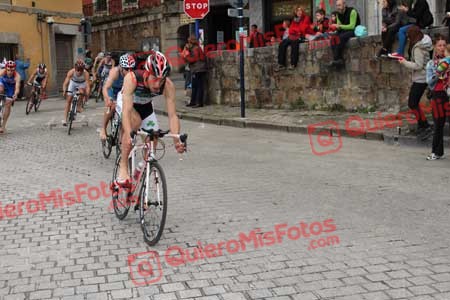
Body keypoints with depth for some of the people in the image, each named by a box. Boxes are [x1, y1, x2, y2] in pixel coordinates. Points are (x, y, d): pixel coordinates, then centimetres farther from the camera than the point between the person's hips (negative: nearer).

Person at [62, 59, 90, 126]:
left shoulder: (86, 73, -36)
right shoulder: (71, 72, -34)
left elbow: (87, 86, -39)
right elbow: (65, 83, -36)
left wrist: (87, 95, -54)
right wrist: (64, 91, -53)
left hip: (82, 84, -1)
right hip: (73, 82, 1)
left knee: (81, 91, -35)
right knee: (68, 100, -4)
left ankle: (79, 106, -8)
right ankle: (65, 119, 2)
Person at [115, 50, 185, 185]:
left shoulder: (168, 86, -32)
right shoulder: (132, 78, -40)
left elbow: (172, 115, -33)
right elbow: (126, 110, -47)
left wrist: (177, 140, -47)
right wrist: (128, 136, -61)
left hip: (145, 106, 4)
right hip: (125, 102, -4)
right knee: (134, 121, -34)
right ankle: (123, 168, -28)